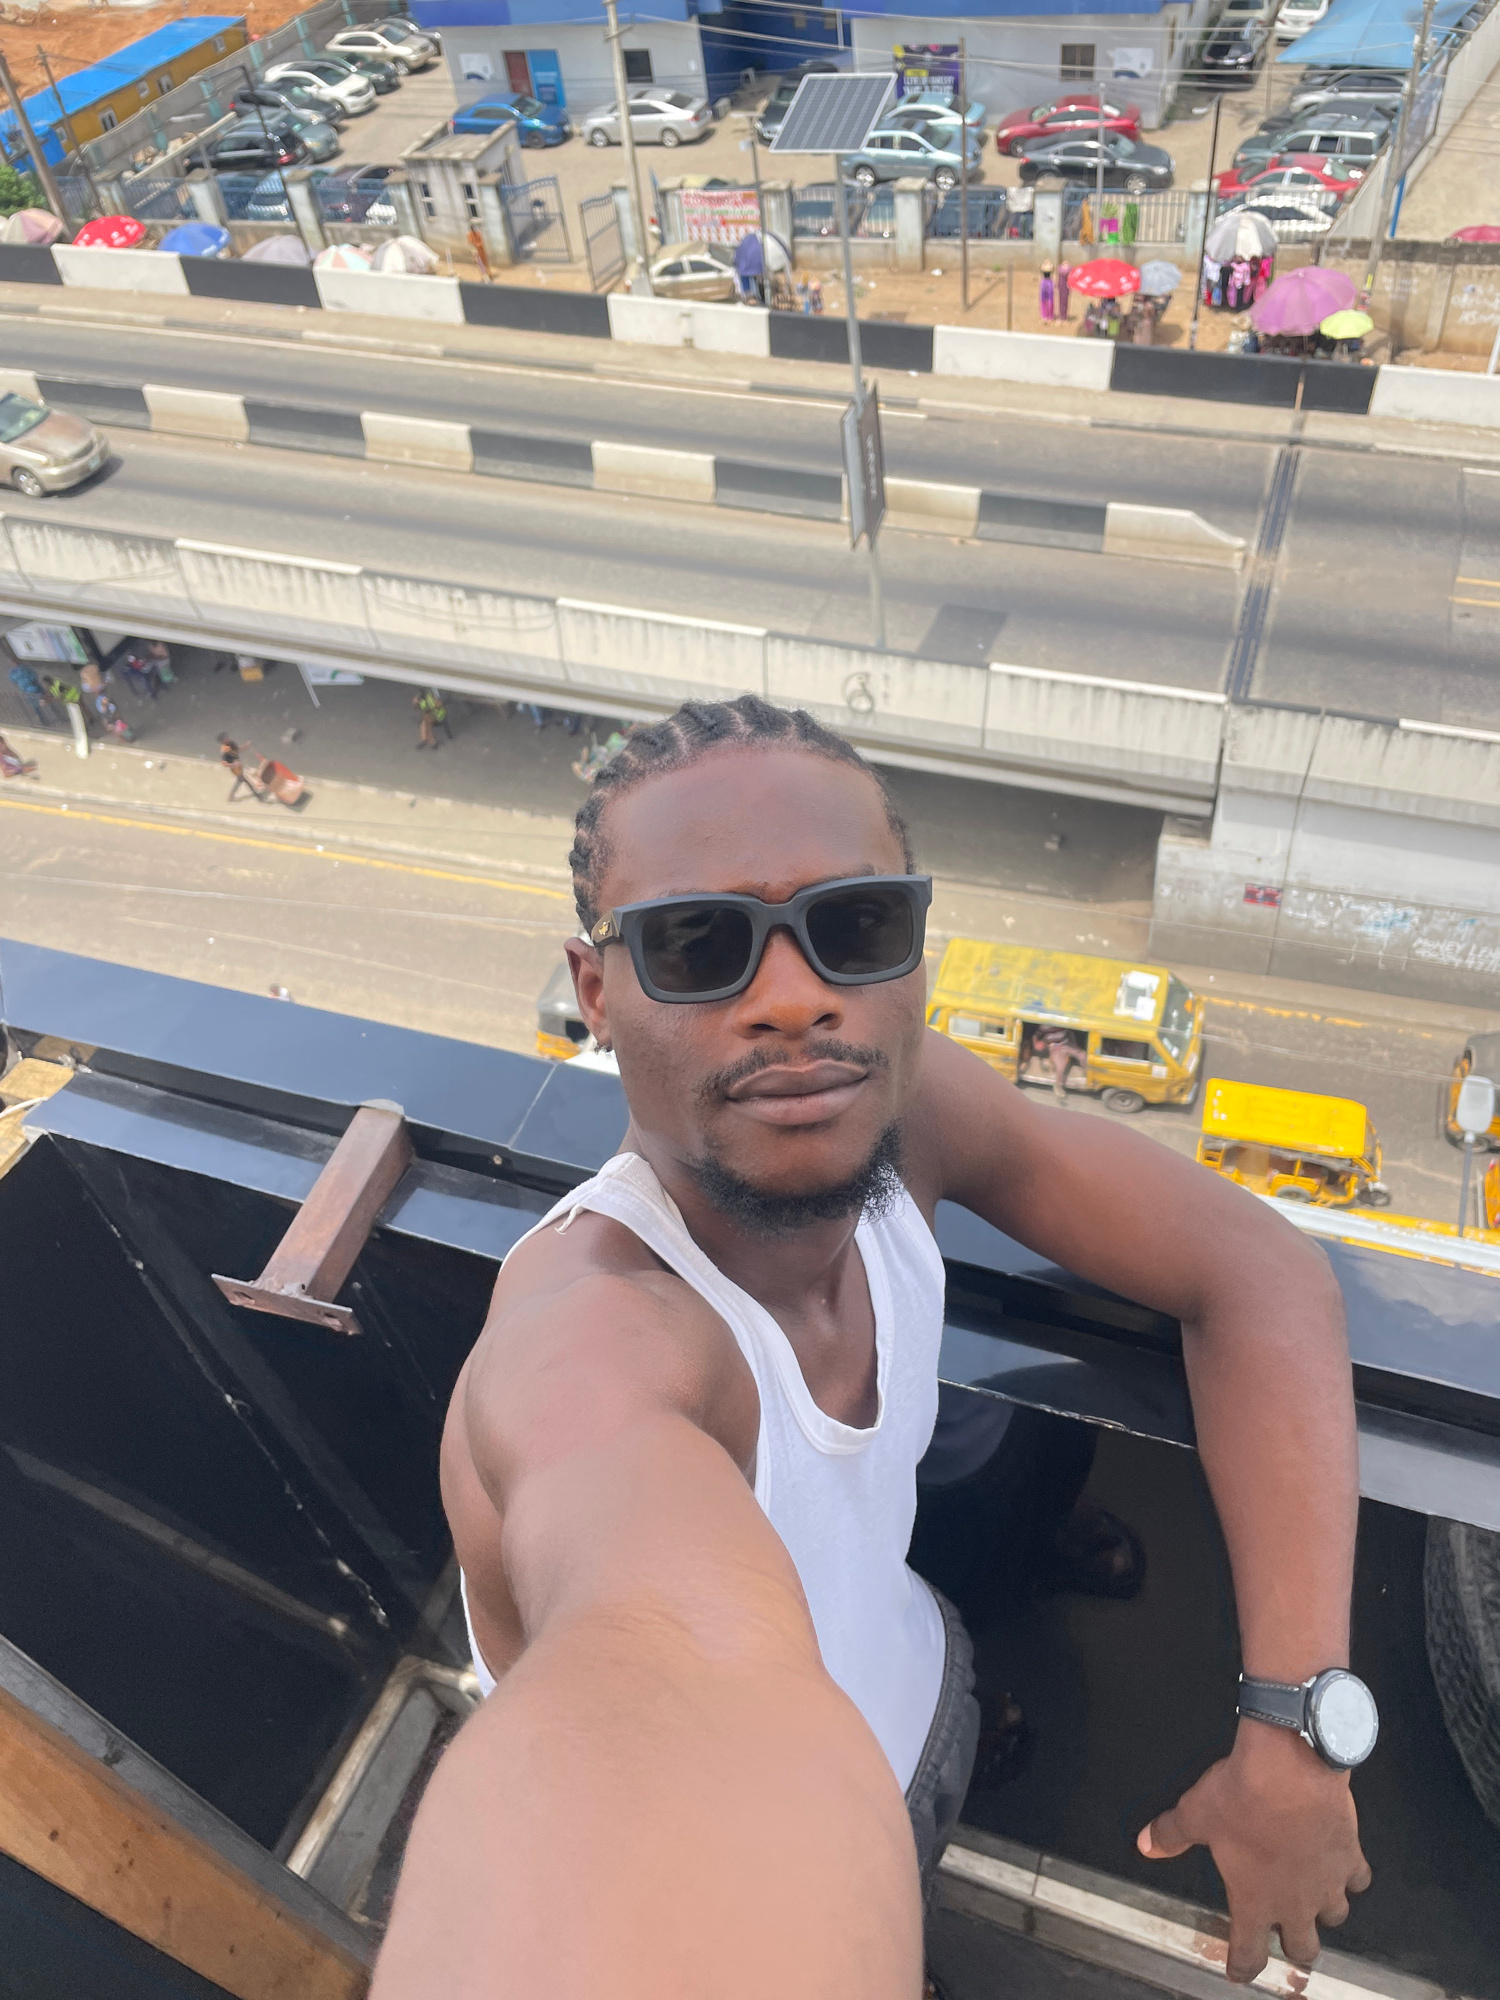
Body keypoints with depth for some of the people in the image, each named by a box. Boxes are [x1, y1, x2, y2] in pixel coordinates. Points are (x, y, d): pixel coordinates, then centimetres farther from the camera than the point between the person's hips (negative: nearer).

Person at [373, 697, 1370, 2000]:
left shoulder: (898, 1102, -24)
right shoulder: (595, 1326, -44)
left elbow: (1255, 1271, -20)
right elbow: (689, 1645, -66)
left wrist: (1296, 1738, -25)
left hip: (917, 1690, 6)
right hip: (726, 1873, -5)